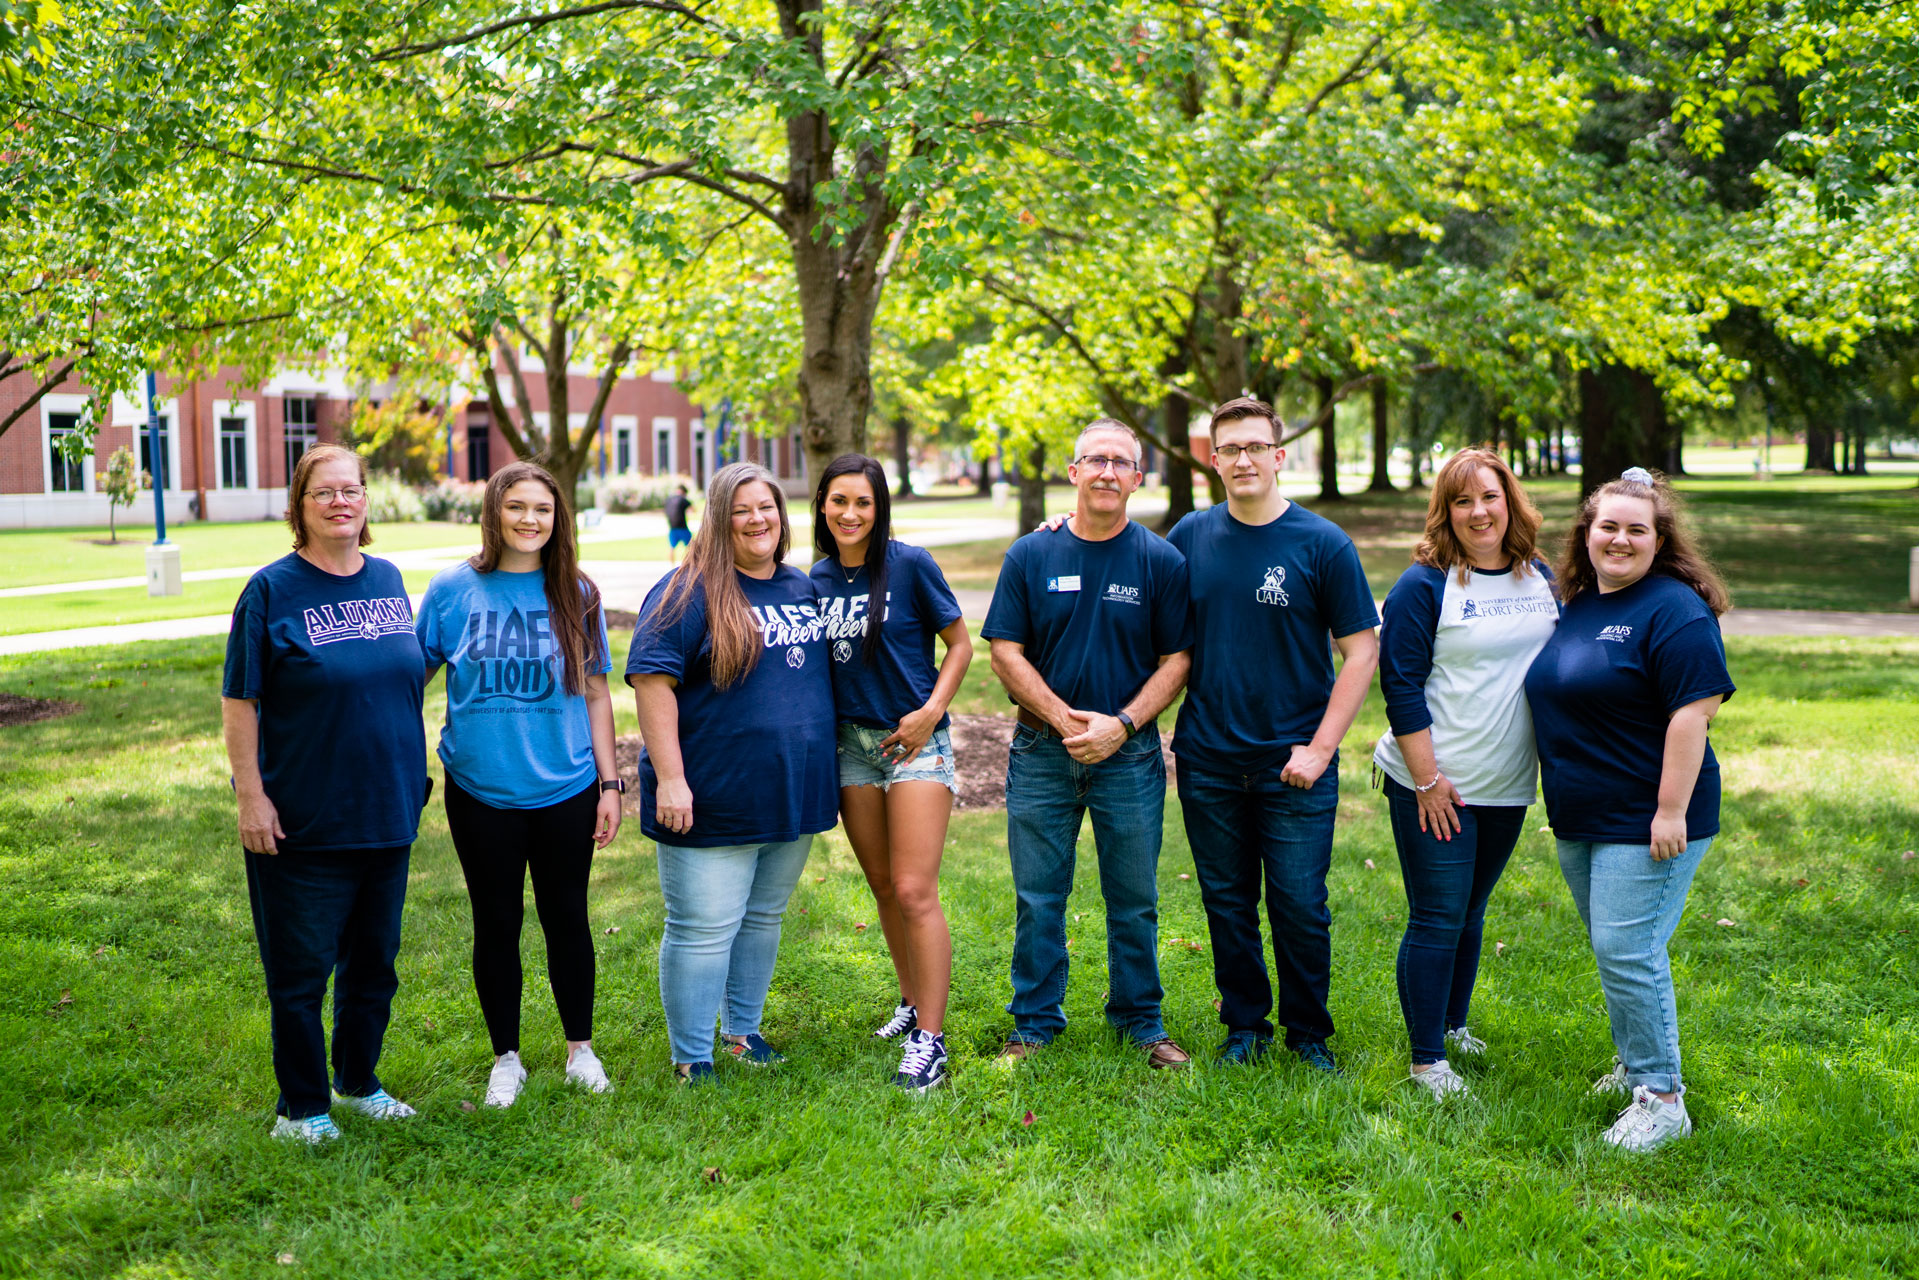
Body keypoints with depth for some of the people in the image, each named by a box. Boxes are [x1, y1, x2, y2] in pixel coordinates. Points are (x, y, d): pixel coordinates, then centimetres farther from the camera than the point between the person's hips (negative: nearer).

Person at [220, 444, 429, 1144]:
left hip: (386, 813, 6)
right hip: (302, 821, -5)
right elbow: (238, 701, -9)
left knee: (374, 961, 17)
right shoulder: (272, 589, -9)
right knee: (301, 970, 5)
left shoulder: (388, 580, 6)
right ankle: (301, 1106, 21)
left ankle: (358, 1082, 35)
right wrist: (250, 796, -14)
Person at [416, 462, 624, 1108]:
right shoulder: (453, 590, -3)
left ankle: (580, 1048, 29)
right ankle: (506, 1058, 26)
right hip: (481, 793, 0)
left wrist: (609, 783, 3)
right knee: (496, 926, 10)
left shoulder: (575, 595, 0)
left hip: (565, 791, 1)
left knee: (566, 918, 11)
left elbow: (595, 694, 5)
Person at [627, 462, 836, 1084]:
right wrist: (669, 777, -22)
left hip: (791, 795, 7)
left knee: (763, 917, 18)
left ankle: (743, 1029, 35)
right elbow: (651, 680, -16)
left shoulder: (803, 587, 11)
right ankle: (691, 1058, 13)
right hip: (712, 800, -7)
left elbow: (824, 672, 23)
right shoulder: (690, 591, -11)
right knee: (704, 929, -1)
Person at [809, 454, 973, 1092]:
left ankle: (929, 1039, -5)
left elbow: (960, 643, -2)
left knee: (914, 892, -10)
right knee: (883, 888, 13)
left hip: (915, 741, -5)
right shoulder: (819, 579, 6)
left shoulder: (910, 565, -8)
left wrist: (931, 711, -12)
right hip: (851, 743, 5)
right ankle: (913, 1001, 31)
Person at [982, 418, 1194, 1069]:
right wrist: (1066, 720, -11)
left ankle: (1140, 1019, 24)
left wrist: (1121, 725, -13)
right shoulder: (1030, 555, 2)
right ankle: (1035, 1021, 20)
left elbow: (1176, 660, 0)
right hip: (1042, 752, 0)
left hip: (1130, 754, 0)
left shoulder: (1160, 561, 1)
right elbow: (1005, 651, -1)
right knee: (1038, 897, 6)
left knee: (1134, 899, 8)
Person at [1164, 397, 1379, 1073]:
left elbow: (1362, 650, -4)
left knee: (1301, 909, 2)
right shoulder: (1191, 535, 4)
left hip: (1294, 764, -3)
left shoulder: (1322, 543, -5)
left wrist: (1321, 747, -11)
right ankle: (1244, 1026, 27)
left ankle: (1309, 1033, 21)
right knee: (1227, 904, 12)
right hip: (1207, 762, 3)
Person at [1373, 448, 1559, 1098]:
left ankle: (1453, 1023, 34)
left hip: (1508, 786, 6)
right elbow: (1401, 686, -12)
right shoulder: (1424, 586, -10)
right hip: (1434, 785, -5)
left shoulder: (1541, 580, 8)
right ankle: (1427, 1057, 8)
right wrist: (1427, 778, -15)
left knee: (1470, 913, 17)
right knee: (1438, 920, -2)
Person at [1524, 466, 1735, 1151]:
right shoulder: (1574, 605, 11)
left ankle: (1661, 1099, 2)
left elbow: (1694, 710, -19)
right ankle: (1634, 1063, 33)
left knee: (1628, 952, -8)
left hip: (1646, 820, -8)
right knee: (1612, 948, 17)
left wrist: (1672, 811, -22)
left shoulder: (1674, 610, -14)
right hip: (1578, 816, 8)